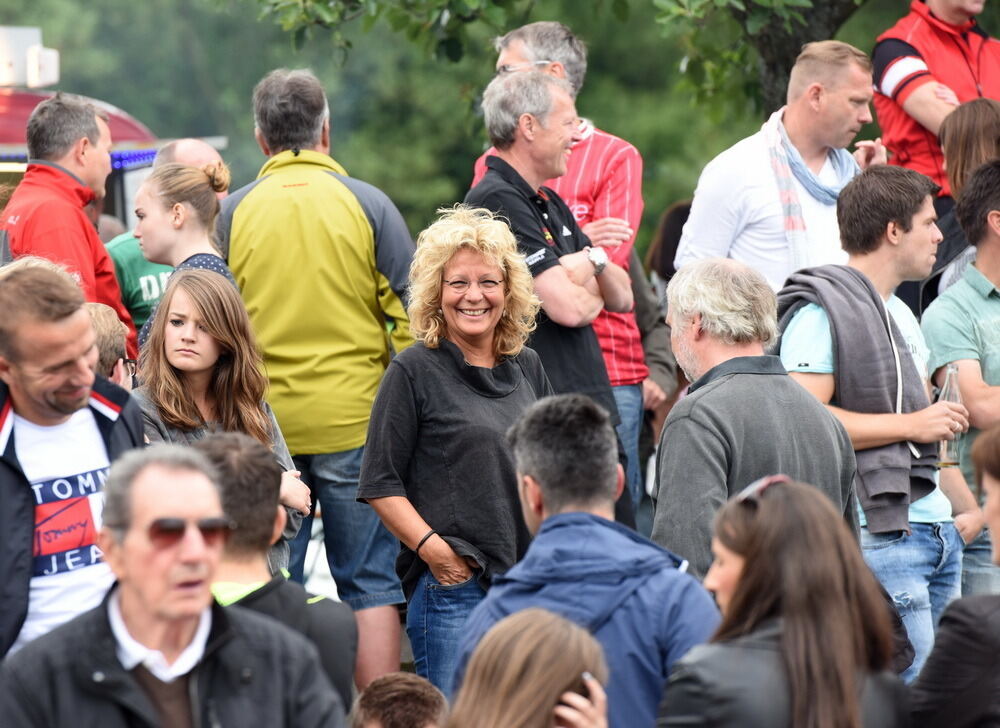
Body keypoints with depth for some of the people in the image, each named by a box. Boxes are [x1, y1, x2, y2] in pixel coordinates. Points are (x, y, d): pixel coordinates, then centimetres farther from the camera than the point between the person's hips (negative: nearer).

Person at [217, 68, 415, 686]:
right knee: (371, 582, 4)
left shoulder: (232, 214, 2)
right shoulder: (367, 205, -2)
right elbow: (410, 315, -2)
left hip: (259, 425, 1)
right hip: (355, 422, -1)